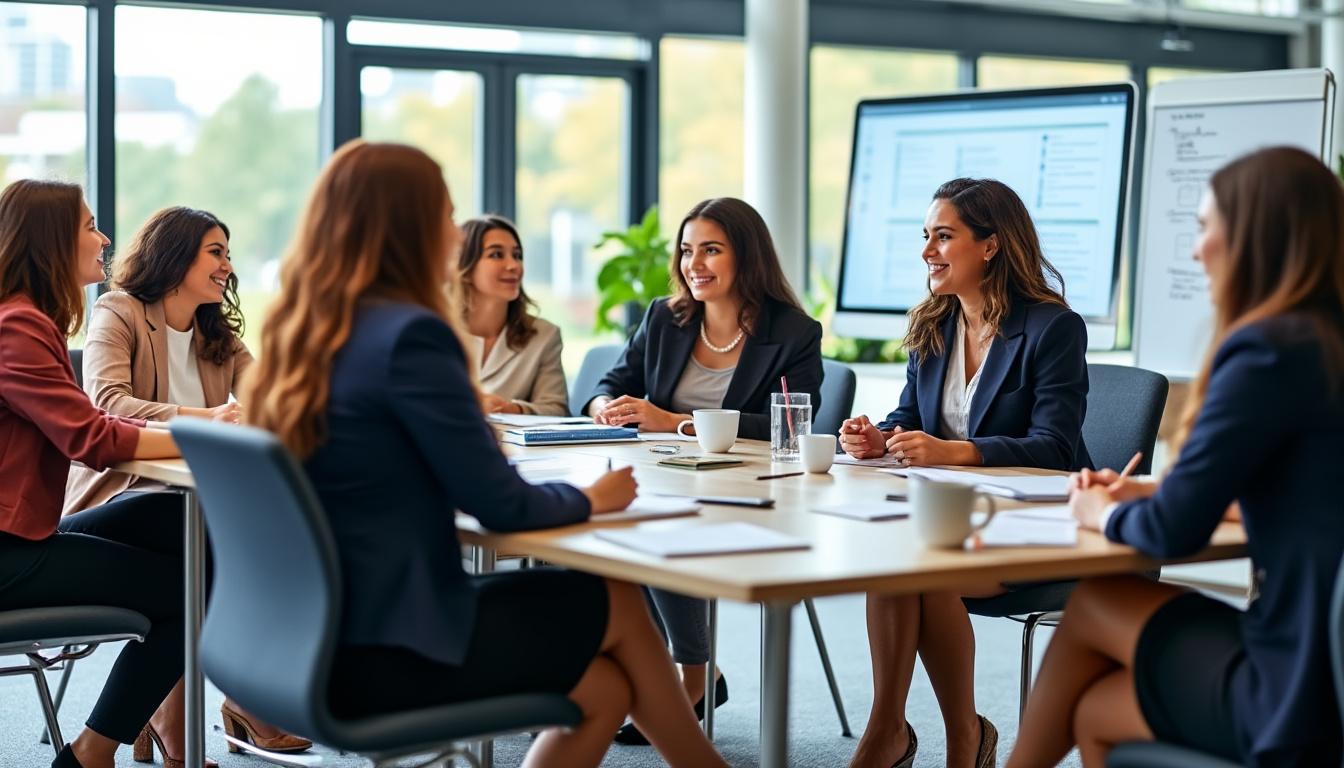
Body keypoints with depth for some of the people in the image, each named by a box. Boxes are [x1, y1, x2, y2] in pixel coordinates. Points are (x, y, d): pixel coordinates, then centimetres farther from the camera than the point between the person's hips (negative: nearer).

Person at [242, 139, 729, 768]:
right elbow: (500, 506, -14)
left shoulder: (299, 336, 8)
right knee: (618, 604, 12)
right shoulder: (410, 335, -18)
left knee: (606, 689, 18)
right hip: (387, 653, -8)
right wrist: (589, 498, 3)